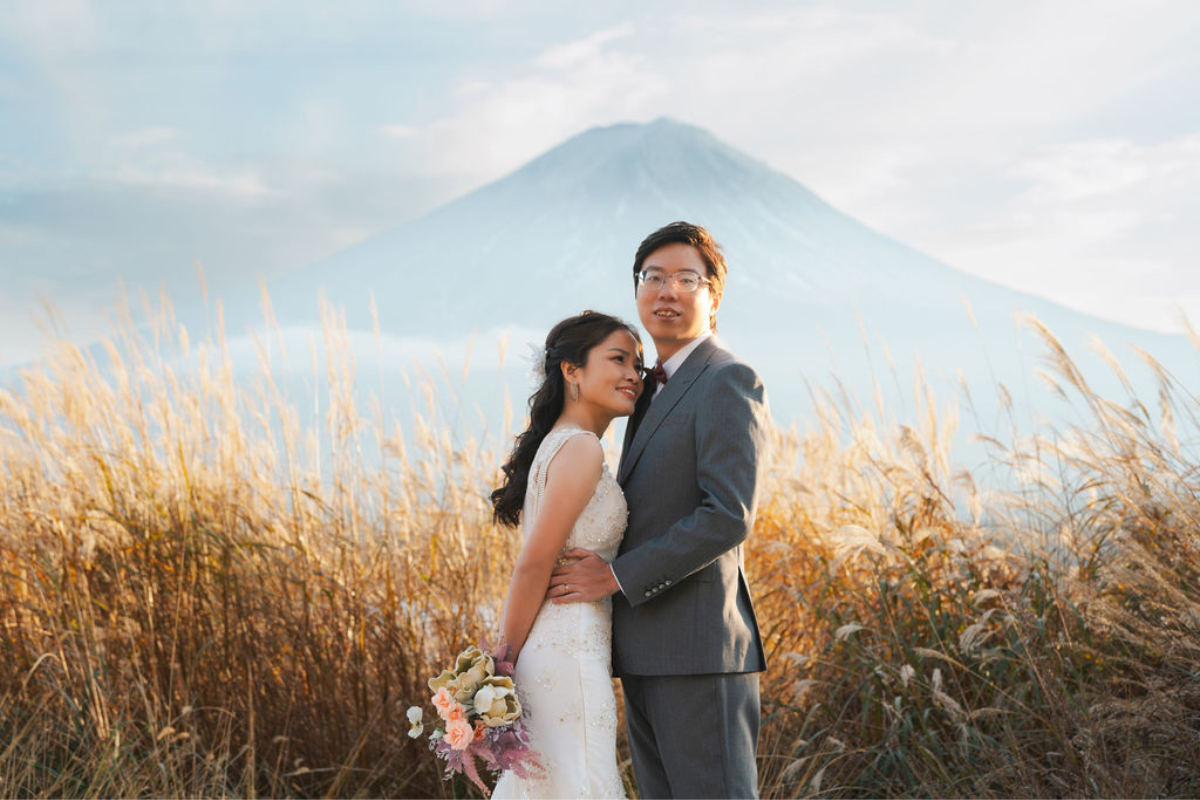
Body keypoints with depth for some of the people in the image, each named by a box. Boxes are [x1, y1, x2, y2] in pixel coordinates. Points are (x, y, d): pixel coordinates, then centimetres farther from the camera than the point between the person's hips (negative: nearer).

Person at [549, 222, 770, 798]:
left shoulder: (727, 382, -9)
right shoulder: (656, 391, 21)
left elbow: (729, 516, -19)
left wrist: (618, 575, -15)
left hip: (699, 650, -9)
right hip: (646, 656, 9)